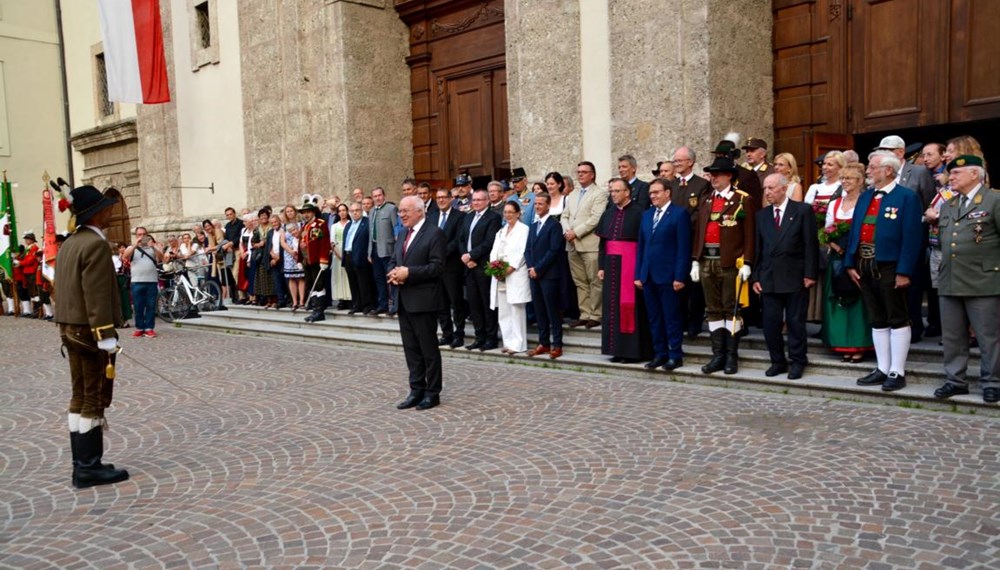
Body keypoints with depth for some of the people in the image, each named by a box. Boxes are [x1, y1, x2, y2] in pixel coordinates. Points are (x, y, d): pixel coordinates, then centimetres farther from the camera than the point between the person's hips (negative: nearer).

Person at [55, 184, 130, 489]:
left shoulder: (69, 243, 13)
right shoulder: (95, 244, -16)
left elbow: (67, 290, 15)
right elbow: (97, 297, -22)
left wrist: (69, 331, 19)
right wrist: (107, 340, -21)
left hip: (70, 329, 9)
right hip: (91, 331, -9)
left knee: (80, 397, 12)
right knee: (95, 399, -2)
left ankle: (82, 464, 19)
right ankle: (89, 468, 3)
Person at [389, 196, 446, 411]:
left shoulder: (434, 233, -9)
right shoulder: (403, 235, 17)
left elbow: (437, 266, -16)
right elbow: (393, 262, 19)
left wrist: (408, 273, -20)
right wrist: (393, 273, -4)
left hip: (423, 300, -8)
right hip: (404, 300, 8)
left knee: (428, 349, 1)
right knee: (411, 349, 12)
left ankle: (432, 393, 12)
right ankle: (416, 391, 21)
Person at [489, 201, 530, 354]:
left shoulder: (523, 229, 0)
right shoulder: (501, 231, 22)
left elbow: (522, 253, -9)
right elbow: (494, 251, 15)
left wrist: (508, 269, -16)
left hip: (515, 275, -7)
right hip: (499, 276, 7)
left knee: (516, 310, -7)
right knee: (503, 311, 6)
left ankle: (518, 344, -3)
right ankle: (508, 342, 13)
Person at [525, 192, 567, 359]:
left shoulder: (554, 225, -5)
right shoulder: (533, 226, 18)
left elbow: (554, 250, -13)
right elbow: (528, 250, 16)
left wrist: (538, 268, -14)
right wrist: (530, 267, -1)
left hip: (549, 274, -7)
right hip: (534, 274, 7)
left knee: (552, 310, -3)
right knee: (539, 311, 9)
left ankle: (556, 345, 2)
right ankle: (543, 343, 16)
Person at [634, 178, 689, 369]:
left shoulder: (679, 214, -4)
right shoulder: (646, 215, 15)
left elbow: (683, 248, -9)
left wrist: (679, 276, -14)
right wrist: (638, 274, 8)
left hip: (668, 275, -6)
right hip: (648, 275, 6)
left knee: (672, 317, 1)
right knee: (654, 317, 10)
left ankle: (675, 355, 9)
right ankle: (660, 354, 18)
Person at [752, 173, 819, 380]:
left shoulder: (803, 211, -1)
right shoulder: (762, 215, 11)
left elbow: (811, 244, -4)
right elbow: (758, 248, 10)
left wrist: (809, 274, -10)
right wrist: (756, 277, 4)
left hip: (795, 278, -4)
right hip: (769, 278, 4)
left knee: (796, 322, 4)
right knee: (770, 322, 4)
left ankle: (797, 362, 16)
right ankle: (777, 361, 17)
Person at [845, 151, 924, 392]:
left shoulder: (907, 197, -6)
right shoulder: (865, 197, 14)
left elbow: (912, 237, -12)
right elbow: (854, 230, 13)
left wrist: (904, 271, -18)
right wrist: (851, 264, 5)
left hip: (890, 268, -6)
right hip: (865, 267, 7)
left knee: (897, 320, 3)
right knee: (877, 320, 12)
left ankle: (897, 372, 9)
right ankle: (883, 369, 21)